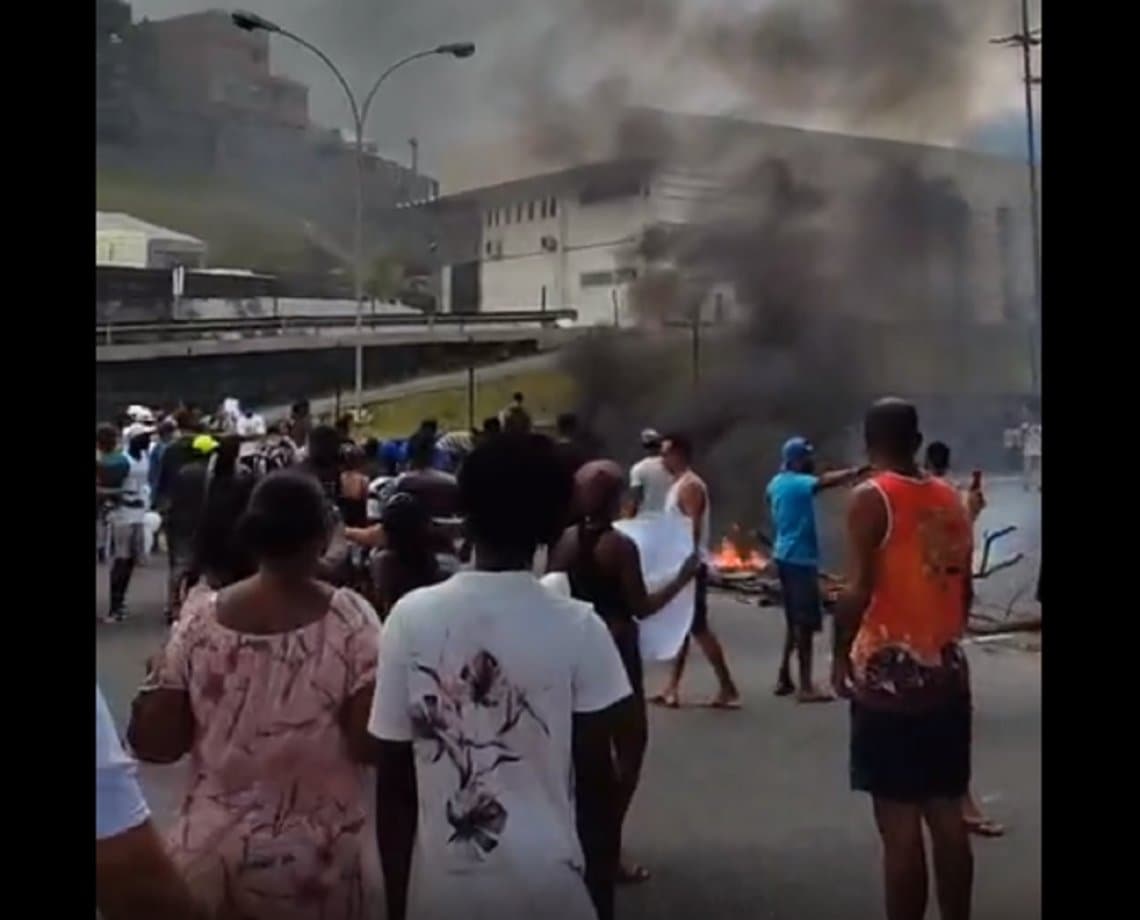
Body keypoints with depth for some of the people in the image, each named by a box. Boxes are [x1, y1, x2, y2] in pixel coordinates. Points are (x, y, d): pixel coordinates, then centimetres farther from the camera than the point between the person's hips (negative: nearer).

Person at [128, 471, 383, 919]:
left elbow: (153, 744, -4)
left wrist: (155, 680, 13)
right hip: (318, 856, -2)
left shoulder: (199, 618, -7)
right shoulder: (351, 620, -13)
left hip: (209, 850, 2)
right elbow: (370, 745, -16)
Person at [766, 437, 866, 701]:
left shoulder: (776, 483, 11)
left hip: (784, 556, 9)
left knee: (794, 620, 16)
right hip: (800, 558, -9)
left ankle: (784, 678, 20)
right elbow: (827, 481, -34)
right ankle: (806, 686, -2)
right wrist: (857, 472, -41)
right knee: (805, 623, -5)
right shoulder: (800, 484, -17)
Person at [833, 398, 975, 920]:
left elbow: (859, 591, -18)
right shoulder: (950, 500, 7)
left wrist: (841, 654, -5)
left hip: (887, 676, -6)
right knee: (948, 819, 13)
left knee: (900, 827, -1)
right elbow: (964, 591, 12)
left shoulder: (871, 499, -11)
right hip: (946, 674, 6)